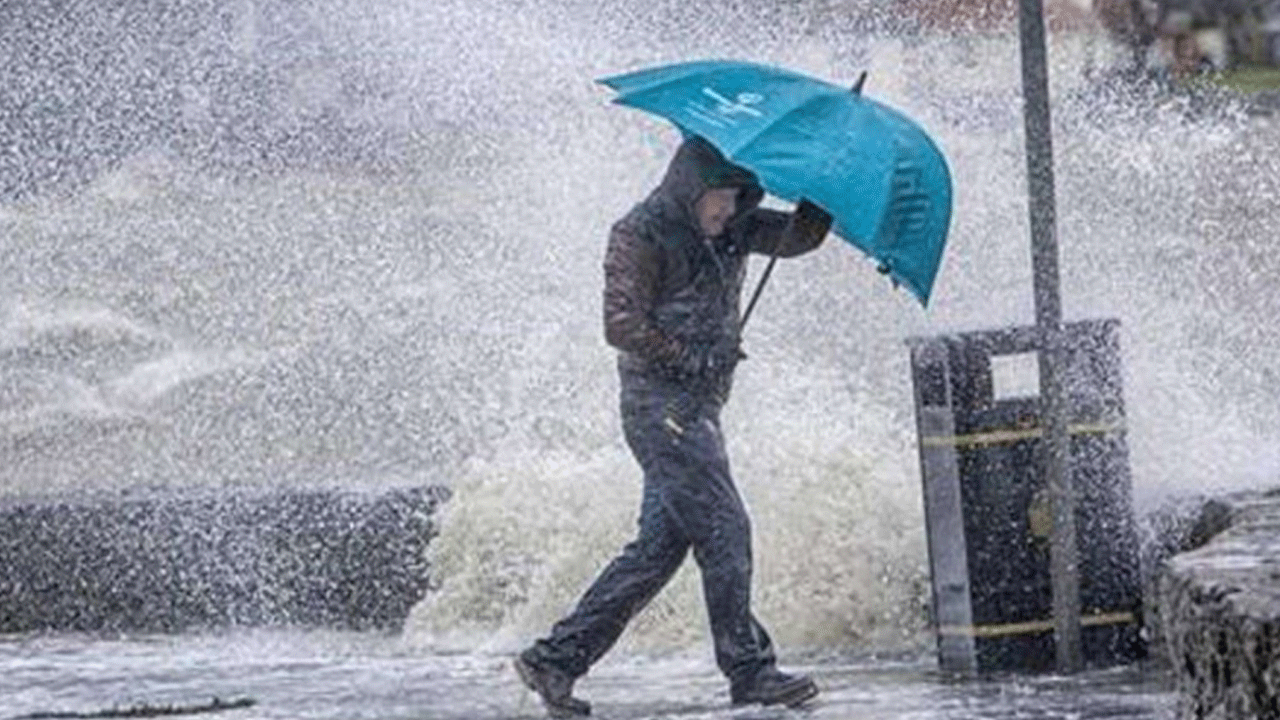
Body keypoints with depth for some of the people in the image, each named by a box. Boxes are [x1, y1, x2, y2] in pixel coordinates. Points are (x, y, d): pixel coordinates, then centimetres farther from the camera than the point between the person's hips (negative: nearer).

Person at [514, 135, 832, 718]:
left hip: (699, 406, 9)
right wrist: (694, 358, -15)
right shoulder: (641, 236, -9)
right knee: (723, 529, -12)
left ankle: (557, 658, 8)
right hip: (660, 403, -9)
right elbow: (622, 326, -14)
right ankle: (750, 671, -8)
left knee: (660, 544, 6)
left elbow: (798, 237, 9)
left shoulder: (731, 231, 14)